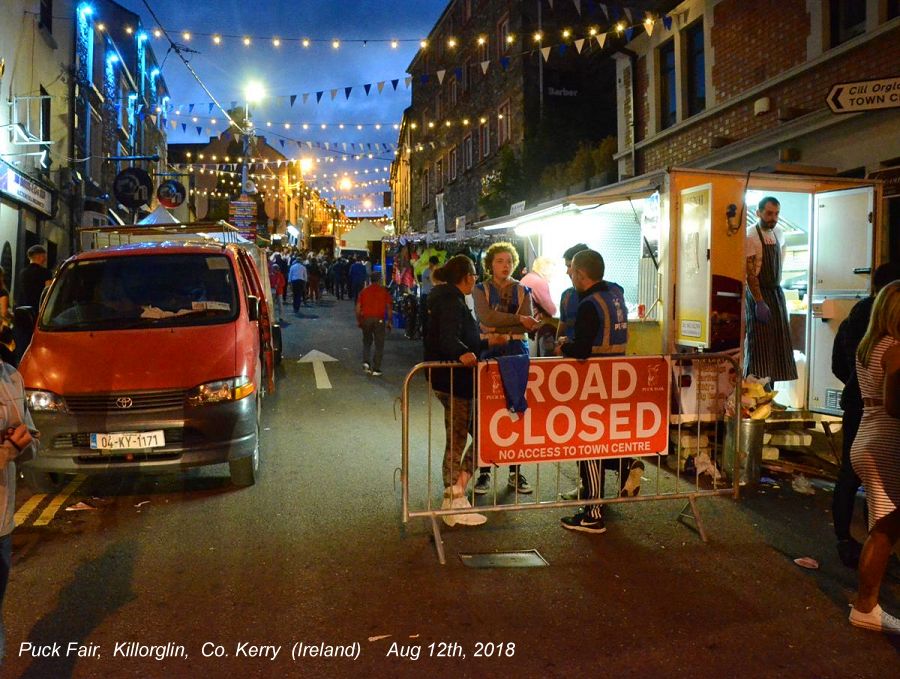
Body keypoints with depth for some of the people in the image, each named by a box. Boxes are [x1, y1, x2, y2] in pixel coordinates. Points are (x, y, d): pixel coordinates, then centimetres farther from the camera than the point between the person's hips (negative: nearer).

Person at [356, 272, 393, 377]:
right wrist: (389, 321, 5)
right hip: (379, 319, -2)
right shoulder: (384, 291, 3)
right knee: (379, 345, 4)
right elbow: (389, 307, -1)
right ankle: (376, 369, 1)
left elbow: (358, 307, 4)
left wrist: (358, 320, 13)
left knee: (367, 342, 20)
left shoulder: (364, 291, 7)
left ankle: (366, 362, 3)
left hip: (366, 319, 2)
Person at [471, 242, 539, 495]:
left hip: (517, 353, 2)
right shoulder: (481, 290, 7)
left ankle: (515, 472, 13)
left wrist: (498, 326, -13)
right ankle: (484, 471, 7)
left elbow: (529, 324, -3)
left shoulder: (523, 290, 11)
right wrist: (518, 319, -13)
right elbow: (485, 317, -12)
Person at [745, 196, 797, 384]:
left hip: (777, 292, 8)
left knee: (778, 344, 9)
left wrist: (778, 288, 18)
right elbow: (750, 272, -19)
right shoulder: (751, 236, -14)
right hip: (759, 293, -8)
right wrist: (759, 303, -23)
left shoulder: (778, 232, 9)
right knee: (760, 346, -7)